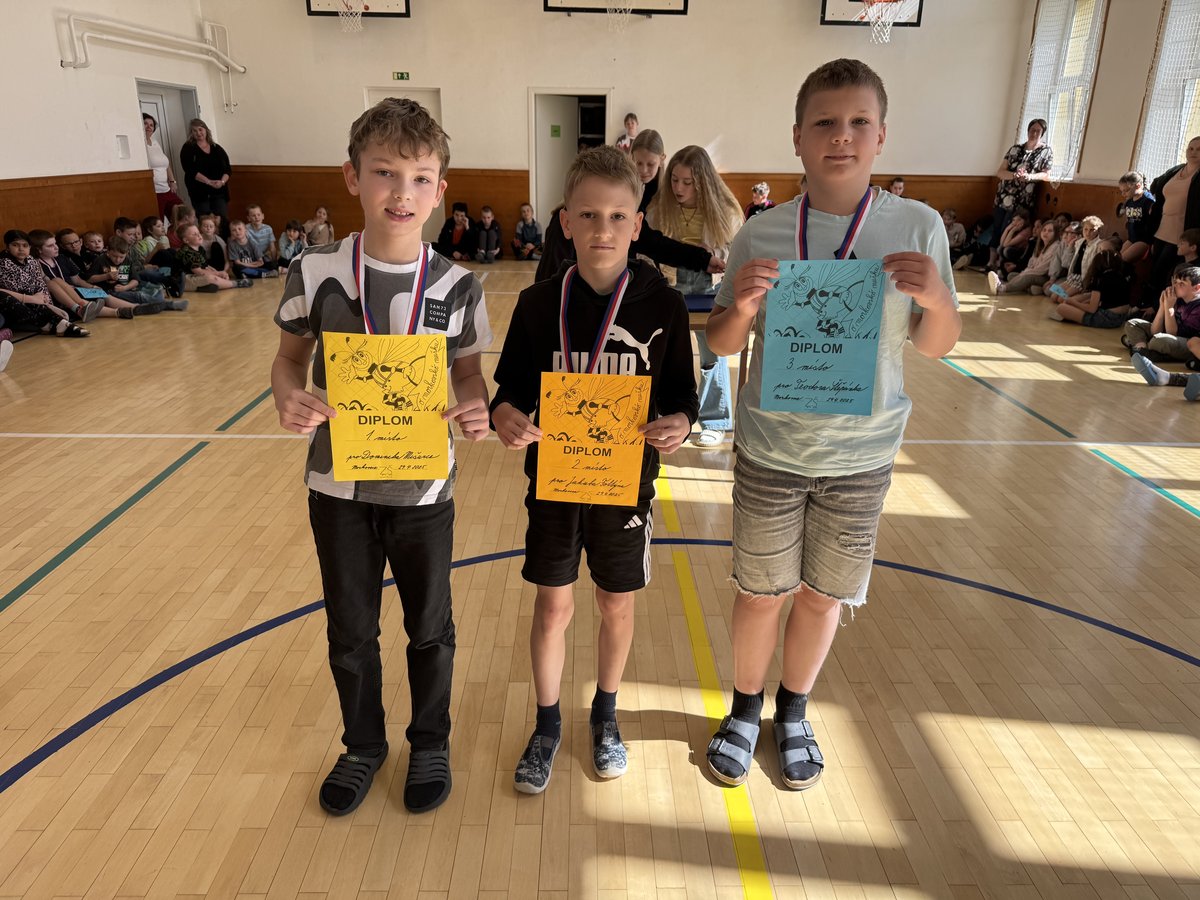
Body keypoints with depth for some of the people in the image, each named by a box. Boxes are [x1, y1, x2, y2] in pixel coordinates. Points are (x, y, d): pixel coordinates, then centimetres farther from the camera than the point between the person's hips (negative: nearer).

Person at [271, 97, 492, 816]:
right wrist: (291, 400, -18)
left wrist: (479, 413, -21)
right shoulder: (316, 273, -9)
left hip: (423, 491, 0)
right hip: (338, 486, 1)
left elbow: (469, 373, 1)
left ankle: (431, 743, 42)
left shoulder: (458, 288, -9)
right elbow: (289, 359, 3)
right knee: (351, 632, 18)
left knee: (429, 629, 16)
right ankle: (364, 744, 43)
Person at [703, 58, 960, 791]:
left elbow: (936, 347, 2)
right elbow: (723, 344, 0)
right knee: (762, 592, 12)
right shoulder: (761, 235, -6)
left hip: (863, 456, 1)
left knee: (823, 595, 15)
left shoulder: (918, 228, -5)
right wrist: (742, 307, -22)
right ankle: (745, 711, 37)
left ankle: (795, 712, 41)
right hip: (771, 453, 0)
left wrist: (937, 300, -19)